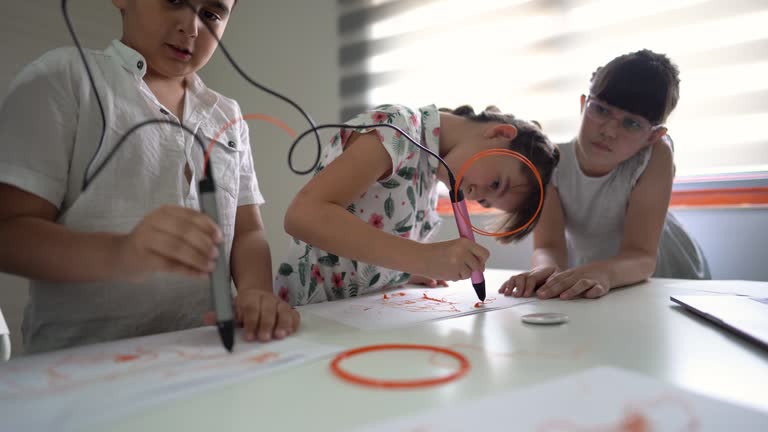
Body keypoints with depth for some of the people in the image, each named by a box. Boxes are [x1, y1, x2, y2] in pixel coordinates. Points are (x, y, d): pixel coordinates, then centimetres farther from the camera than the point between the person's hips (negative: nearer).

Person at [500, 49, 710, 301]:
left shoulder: (655, 156, -22)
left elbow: (641, 256, -27)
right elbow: (548, 246, -24)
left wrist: (603, 273, -47)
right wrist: (546, 270, -46)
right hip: (581, 285, 1)